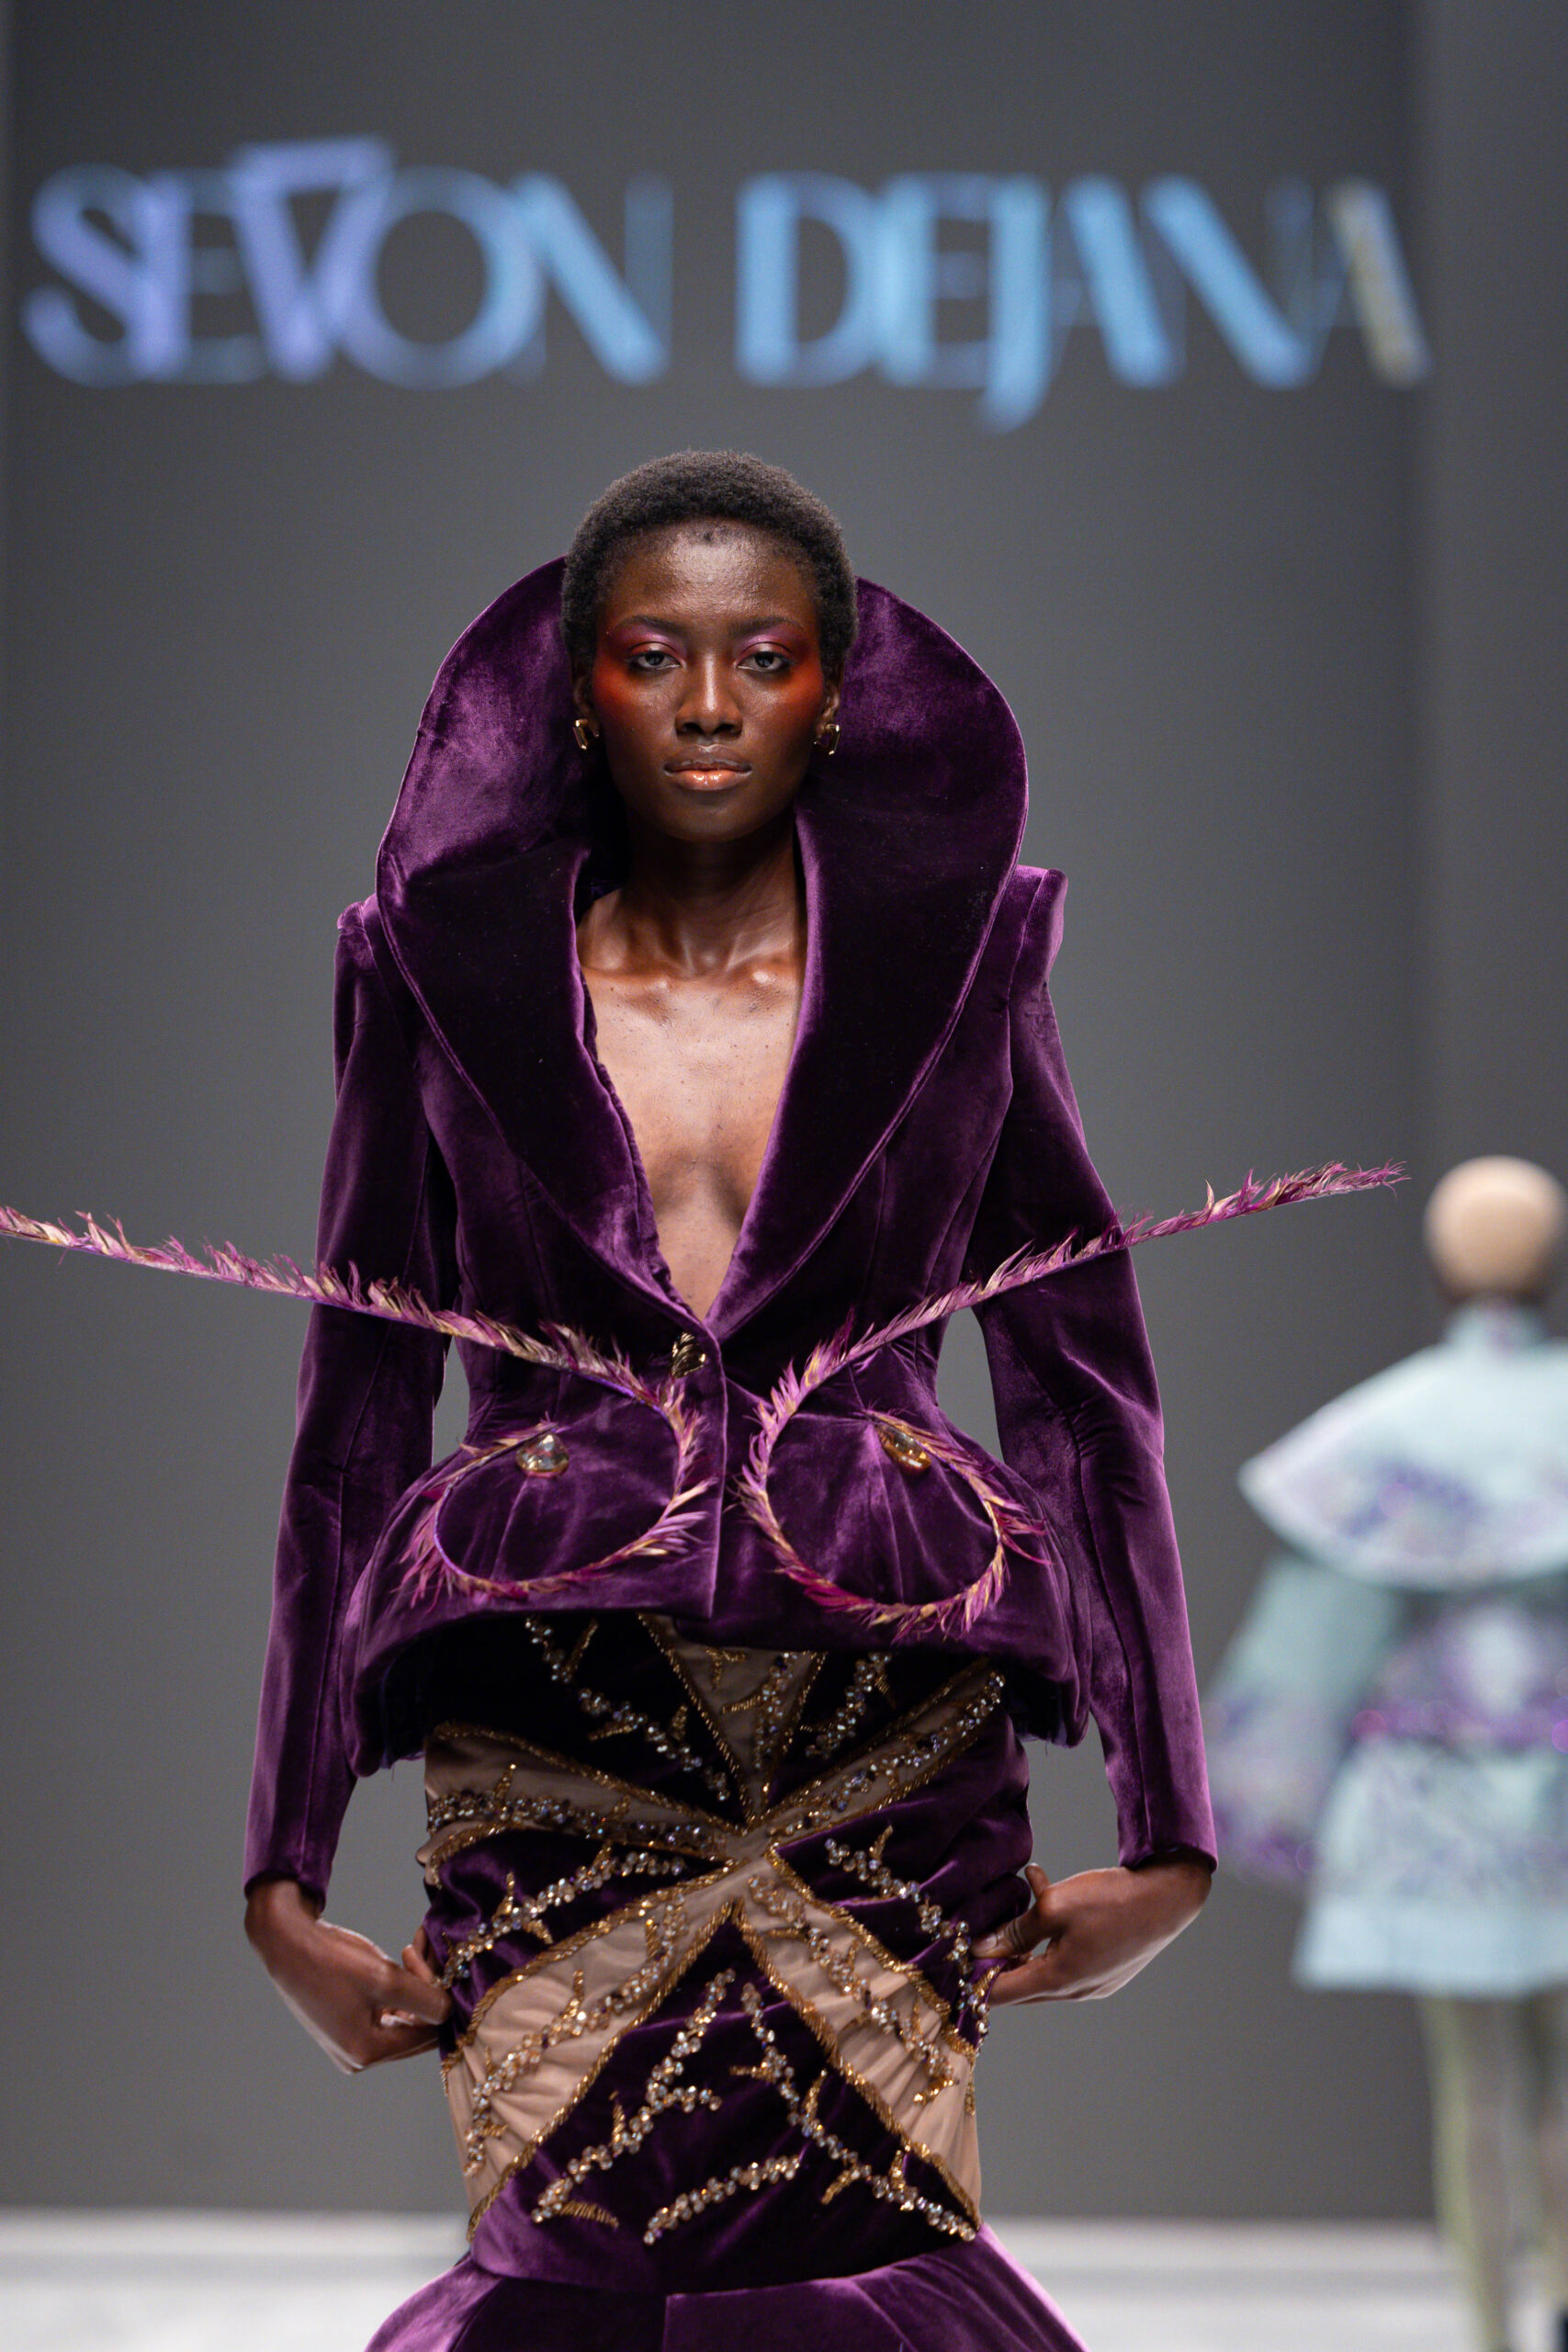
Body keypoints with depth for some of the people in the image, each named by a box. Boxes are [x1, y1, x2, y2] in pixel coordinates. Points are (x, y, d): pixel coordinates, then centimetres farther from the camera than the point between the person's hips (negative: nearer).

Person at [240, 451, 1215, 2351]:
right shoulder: (451, 973, 8)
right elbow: (359, 1422, 10)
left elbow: (1085, 1384, 10)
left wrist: (1165, 1838, 5)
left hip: (893, 1760, 0)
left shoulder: (953, 962, 8)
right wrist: (283, 1885, 6)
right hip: (546, 1760, 0)